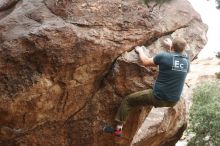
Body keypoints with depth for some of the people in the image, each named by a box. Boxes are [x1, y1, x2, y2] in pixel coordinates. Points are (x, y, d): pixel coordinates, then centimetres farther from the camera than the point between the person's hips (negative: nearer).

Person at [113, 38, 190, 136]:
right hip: (173, 102, 5)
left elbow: (146, 62, 2)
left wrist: (140, 51, 20)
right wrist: (170, 48, 32)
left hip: (158, 98, -5)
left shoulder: (163, 56, -14)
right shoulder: (186, 61, 0)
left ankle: (118, 127, 9)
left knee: (128, 100, 11)